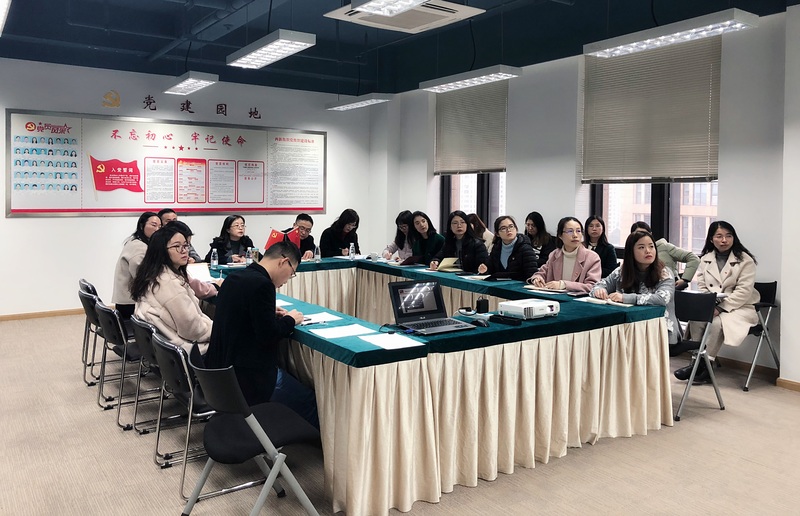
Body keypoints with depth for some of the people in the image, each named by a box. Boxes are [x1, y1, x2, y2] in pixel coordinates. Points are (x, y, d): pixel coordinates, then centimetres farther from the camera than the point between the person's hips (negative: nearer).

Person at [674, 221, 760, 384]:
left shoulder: (745, 260, -5)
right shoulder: (705, 259, 9)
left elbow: (744, 291, -13)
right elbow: (701, 287, 8)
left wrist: (721, 308, -21)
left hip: (740, 307, -4)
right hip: (711, 306, 4)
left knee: (717, 322, -33)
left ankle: (704, 363, -20)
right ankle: (698, 361, -20)